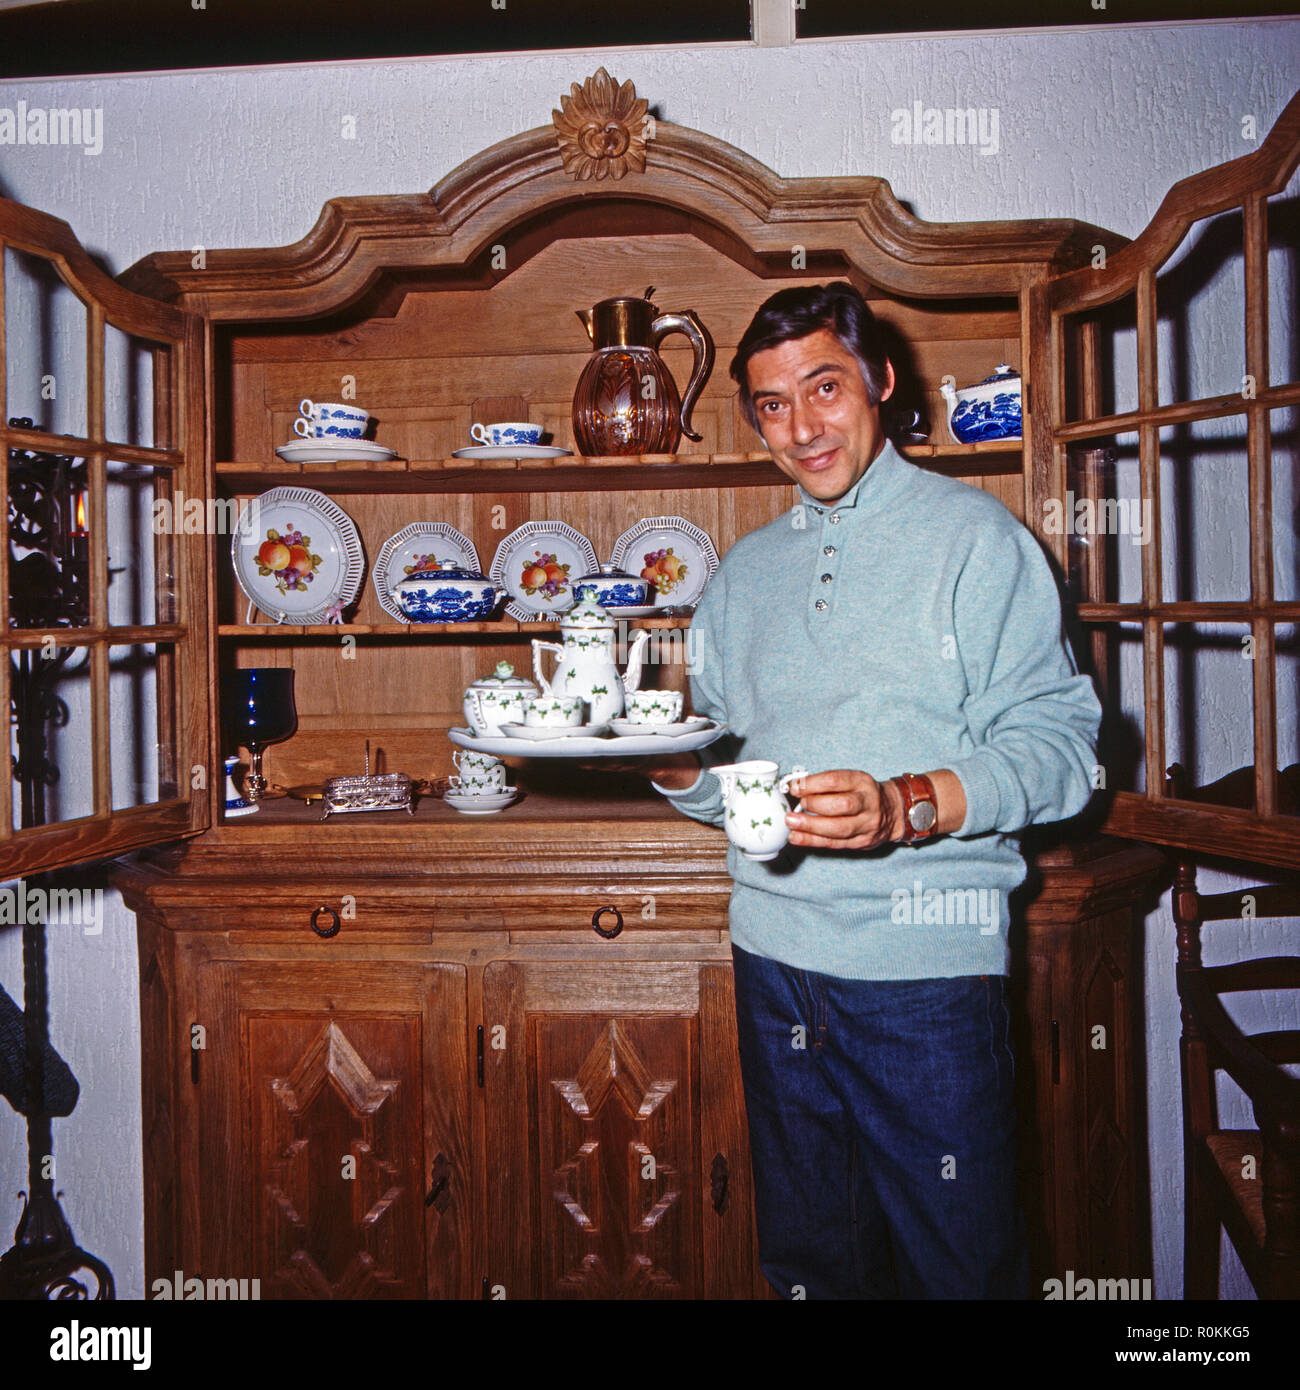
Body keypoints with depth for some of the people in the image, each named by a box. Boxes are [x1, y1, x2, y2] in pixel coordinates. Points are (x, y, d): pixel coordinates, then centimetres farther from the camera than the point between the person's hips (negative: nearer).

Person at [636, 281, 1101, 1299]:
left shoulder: (972, 536, -1)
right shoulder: (747, 571, 15)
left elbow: (1058, 741, -9)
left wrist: (913, 806, -25)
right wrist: (677, 763, -6)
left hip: (926, 958, -4)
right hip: (776, 955, 5)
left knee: (957, 1265, 4)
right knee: (805, 1258, 17)